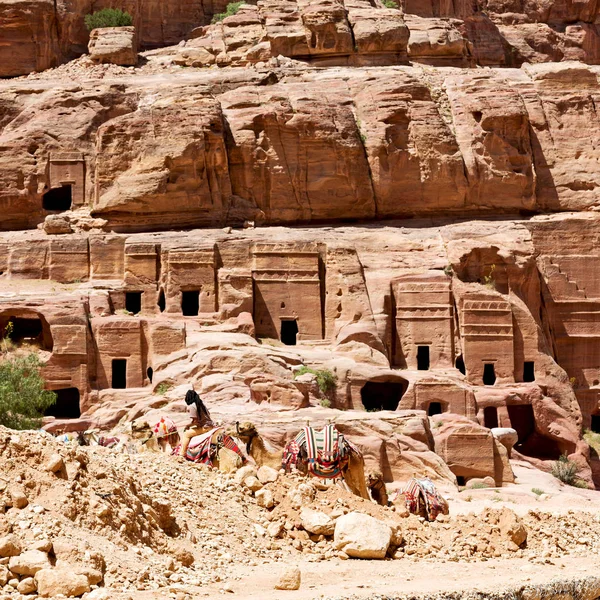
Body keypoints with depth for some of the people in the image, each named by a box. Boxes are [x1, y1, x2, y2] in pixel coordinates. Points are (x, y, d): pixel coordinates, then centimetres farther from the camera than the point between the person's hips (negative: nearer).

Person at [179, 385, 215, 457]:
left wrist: (187, 426, 0)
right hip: (210, 425, 9)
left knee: (186, 434, -7)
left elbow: (194, 421, -16)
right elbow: (208, 414, 19)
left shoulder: (191, 406, -12)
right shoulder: (202, 404, 12)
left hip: (204, 427, -9)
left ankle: (182, 454, -18)